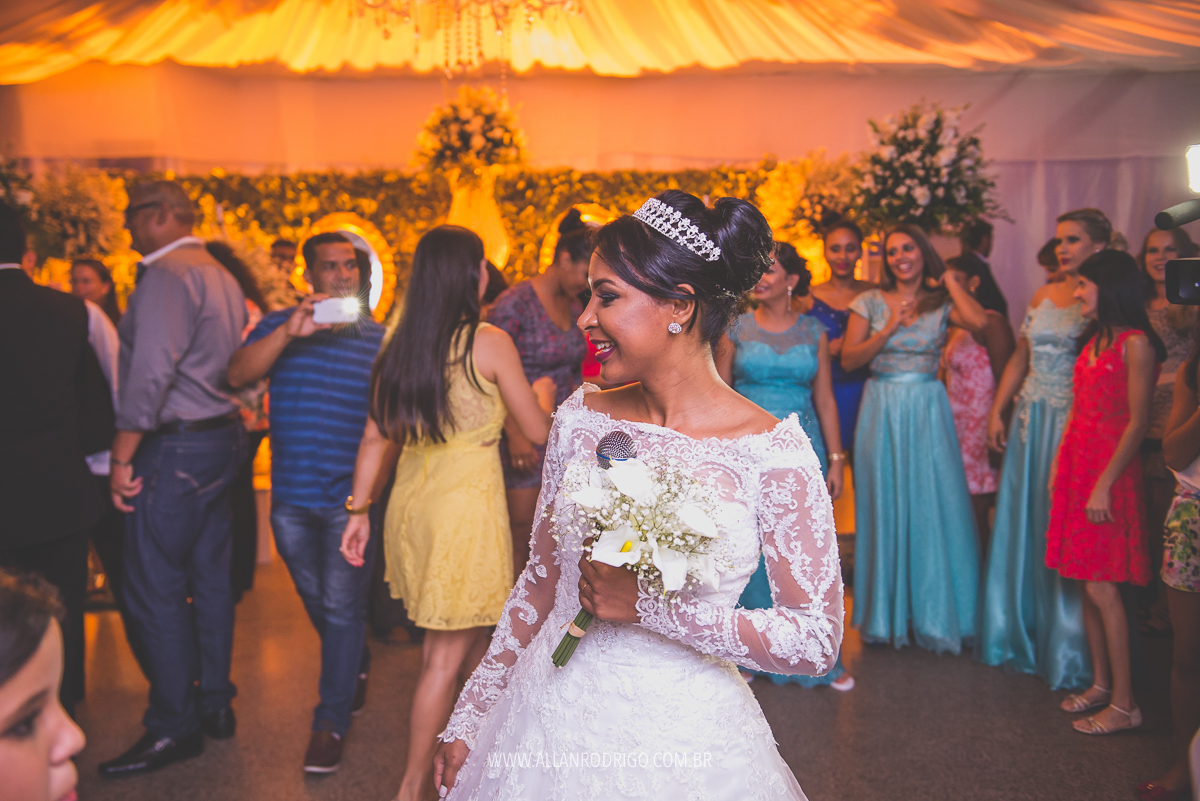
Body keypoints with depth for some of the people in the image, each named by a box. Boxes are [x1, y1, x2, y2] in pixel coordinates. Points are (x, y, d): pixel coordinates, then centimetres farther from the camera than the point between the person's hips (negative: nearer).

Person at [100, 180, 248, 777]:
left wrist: (123, 457, -18)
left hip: (176, 447, -10)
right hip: (221, 438, 10)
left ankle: (173, 728, 4)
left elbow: (151, 371, -21)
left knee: (154, 590, -3)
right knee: (210, 580, 14)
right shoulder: (220, 275, 17)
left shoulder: (166, 275, -13)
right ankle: (215, 704, 24)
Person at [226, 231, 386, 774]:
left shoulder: (379, 337, 4)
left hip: (351, 497, -2)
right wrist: (289, 332, -22)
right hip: (291, 495, 2)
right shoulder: (279, 326, 5)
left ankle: (331, 720, 10)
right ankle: (356, 665, 43)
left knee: (342, 606, -2)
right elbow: (237, 376, -11)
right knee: (315, 600, 17)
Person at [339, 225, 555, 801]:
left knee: (463, 642, 20)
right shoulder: (489, 342, -10)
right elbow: (537, 431, -2)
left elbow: (375, 437, 7)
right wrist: (543, 392, 18)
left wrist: (359, 510, 14)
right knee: (448, 656, 4)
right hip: (466, 501, -6)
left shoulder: (400, 345, 6)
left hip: (411, 501, 6)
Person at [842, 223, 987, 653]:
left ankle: (935, 613, 15)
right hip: (882, 410, 1)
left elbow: (979, 321, -18)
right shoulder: (871, 302, 5)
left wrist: (948, 279, -6)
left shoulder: (941, 302, 3)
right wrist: (889, 329, -12)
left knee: (932, 505, 1)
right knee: (884, 506, 5)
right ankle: (887, 613, 18)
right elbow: (849, 359, -2)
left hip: (928, 411, -1)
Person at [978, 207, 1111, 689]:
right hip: (1031, 421, 6)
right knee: (1023, 523, 12)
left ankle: (1067, 649, 13)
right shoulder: (1043, 296, 12)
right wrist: (997, 412, 9)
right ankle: (1020, 636, 27)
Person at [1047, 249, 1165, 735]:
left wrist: (1105, 484, -17)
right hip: (1077, 465, 8)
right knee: (1088, 586, 10)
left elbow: (1138, 422, -15)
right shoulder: (1092, 340, 13)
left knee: (1101, 588, -7)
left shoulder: (1135, 344, -12)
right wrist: (1060, 467, 14)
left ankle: (1124, 704, 2)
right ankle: (1101, 684, 21)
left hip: (1110, 471, -8)